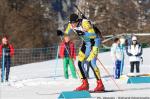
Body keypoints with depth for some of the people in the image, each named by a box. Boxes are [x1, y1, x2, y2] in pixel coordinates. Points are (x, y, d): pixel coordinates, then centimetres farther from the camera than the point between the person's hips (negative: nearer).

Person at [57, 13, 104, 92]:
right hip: (86, 42, 8)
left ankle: (100, 85, -15)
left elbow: (93, 35, -32)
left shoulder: (85, 23, -29)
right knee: (80, 63, 2)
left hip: (94, 41, -8)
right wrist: (61, 33, -18)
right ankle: (85, 84, 13)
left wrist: (83, 33, -47)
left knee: (91, 62, -20)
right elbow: (66, 33, 5)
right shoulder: (71, 25, -8)